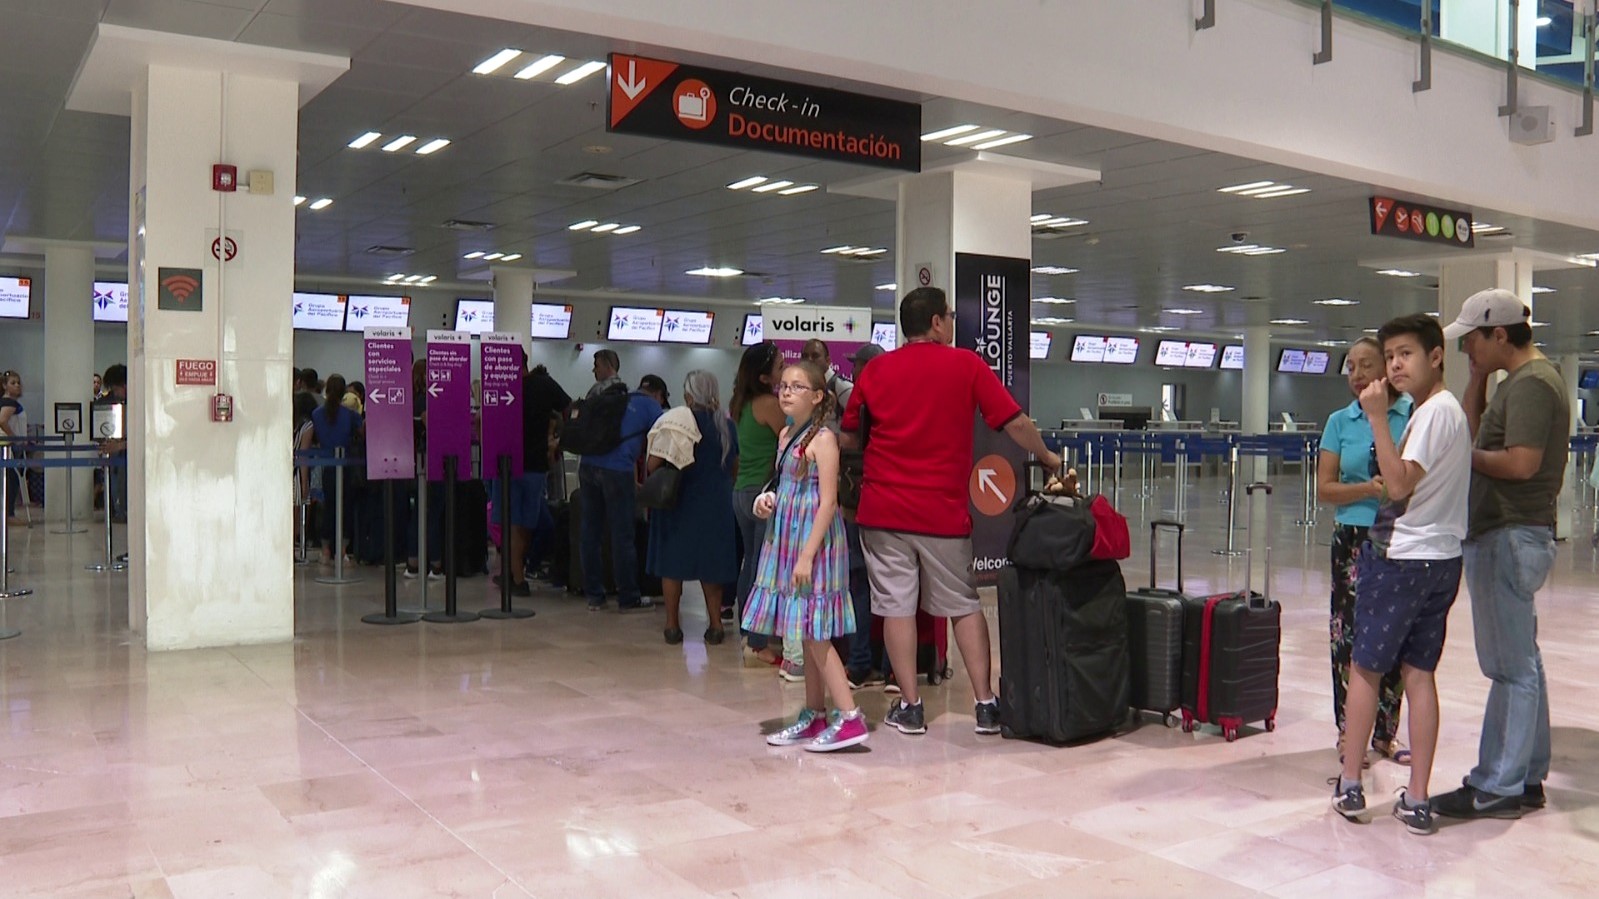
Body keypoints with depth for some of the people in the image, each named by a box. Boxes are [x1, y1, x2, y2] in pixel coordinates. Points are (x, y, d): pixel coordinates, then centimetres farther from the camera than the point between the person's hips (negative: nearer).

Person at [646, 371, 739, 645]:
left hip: (679, 502, -3)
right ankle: (715, 624, 14)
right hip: (716, 504, 3)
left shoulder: (675, 421, -12)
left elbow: (653, 464, -16)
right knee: (711, 563, 13)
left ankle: (672, 625, 12)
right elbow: (735, 466, 7)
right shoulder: (726, 424, -1)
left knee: (672, 562, 8)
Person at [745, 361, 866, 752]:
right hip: (786, 540, 8)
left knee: (814, 634, -8)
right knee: (805, 635, 12)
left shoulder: (822, 439, -13)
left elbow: (827, 502, -17)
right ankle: (814, 715, 21)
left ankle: (850, 718, -5)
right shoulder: (786, 435, 12)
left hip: (814, 541, -8)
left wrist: (807, 556, -21)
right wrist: (767, 500, 1)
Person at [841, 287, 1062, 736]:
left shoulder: (875, 370, 3)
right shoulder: (966, 365, -2)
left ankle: (909, 707, 9)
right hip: (944, 510, 0)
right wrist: (1047, 458, 15)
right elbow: (1015, 422, -2)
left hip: (883, 509, 1)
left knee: (896, 606, 6)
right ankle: (986, 704, 14)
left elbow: (849, 434, 9)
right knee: (964, 605, 12)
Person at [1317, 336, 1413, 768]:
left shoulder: (1415, 415, 1)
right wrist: (1370, 489, -13)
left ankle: (1384, 733, 20)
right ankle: (1349, 732, 14)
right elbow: (1325, 488, 2)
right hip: (1354, 539, 0)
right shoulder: (1340, 422, 5)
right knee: (1351, 635, 1)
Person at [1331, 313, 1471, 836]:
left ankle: (1349, 786, 13)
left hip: (1402, 559, -9)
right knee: (1419, 674, 8)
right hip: (1442, 558, 9)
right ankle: (1416, 802, 10)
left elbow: (1398, 485, -22)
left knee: (1364, 668, 4)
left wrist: (1377, 418, -23)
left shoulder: (1432, 412, -15)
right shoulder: (1452, 409, 14)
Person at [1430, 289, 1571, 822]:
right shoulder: (1527, 379, 16)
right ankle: (1527, 777, 23)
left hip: (1510, 537, -11)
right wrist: (1478, 375, 13)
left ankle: (1498, 788, 0)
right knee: (1521, 663, 15)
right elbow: (1474, 429, 23)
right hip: (1509, 535, 11)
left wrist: (1469, 457, -10)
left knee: (1510, 667, -5)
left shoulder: (1531, 383, -15)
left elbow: (1522, 461, -25)